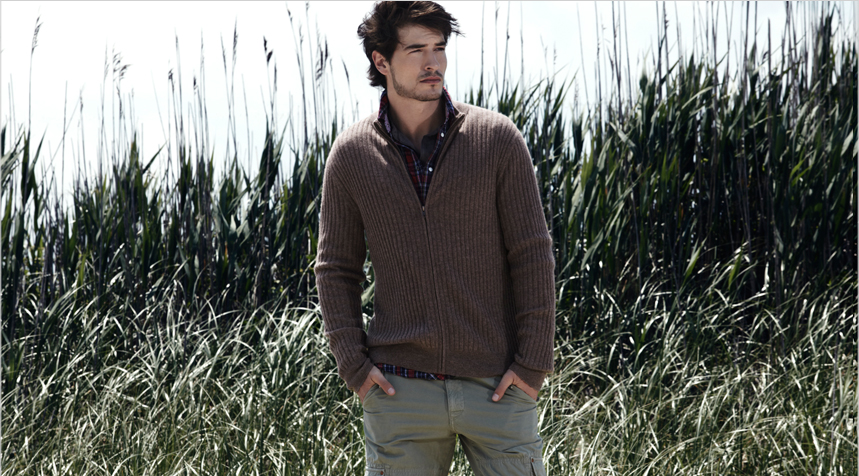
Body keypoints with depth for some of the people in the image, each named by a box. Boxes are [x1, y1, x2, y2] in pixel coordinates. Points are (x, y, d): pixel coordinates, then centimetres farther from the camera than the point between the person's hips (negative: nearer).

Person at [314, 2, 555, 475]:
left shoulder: (498, 139, -2)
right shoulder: (351, 154, 2)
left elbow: (533, 256, -1)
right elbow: (335, 268, 8)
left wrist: (532, 363, -6)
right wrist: (353, 364, -2)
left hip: (496, 384, -1)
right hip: (399, 387, 1)